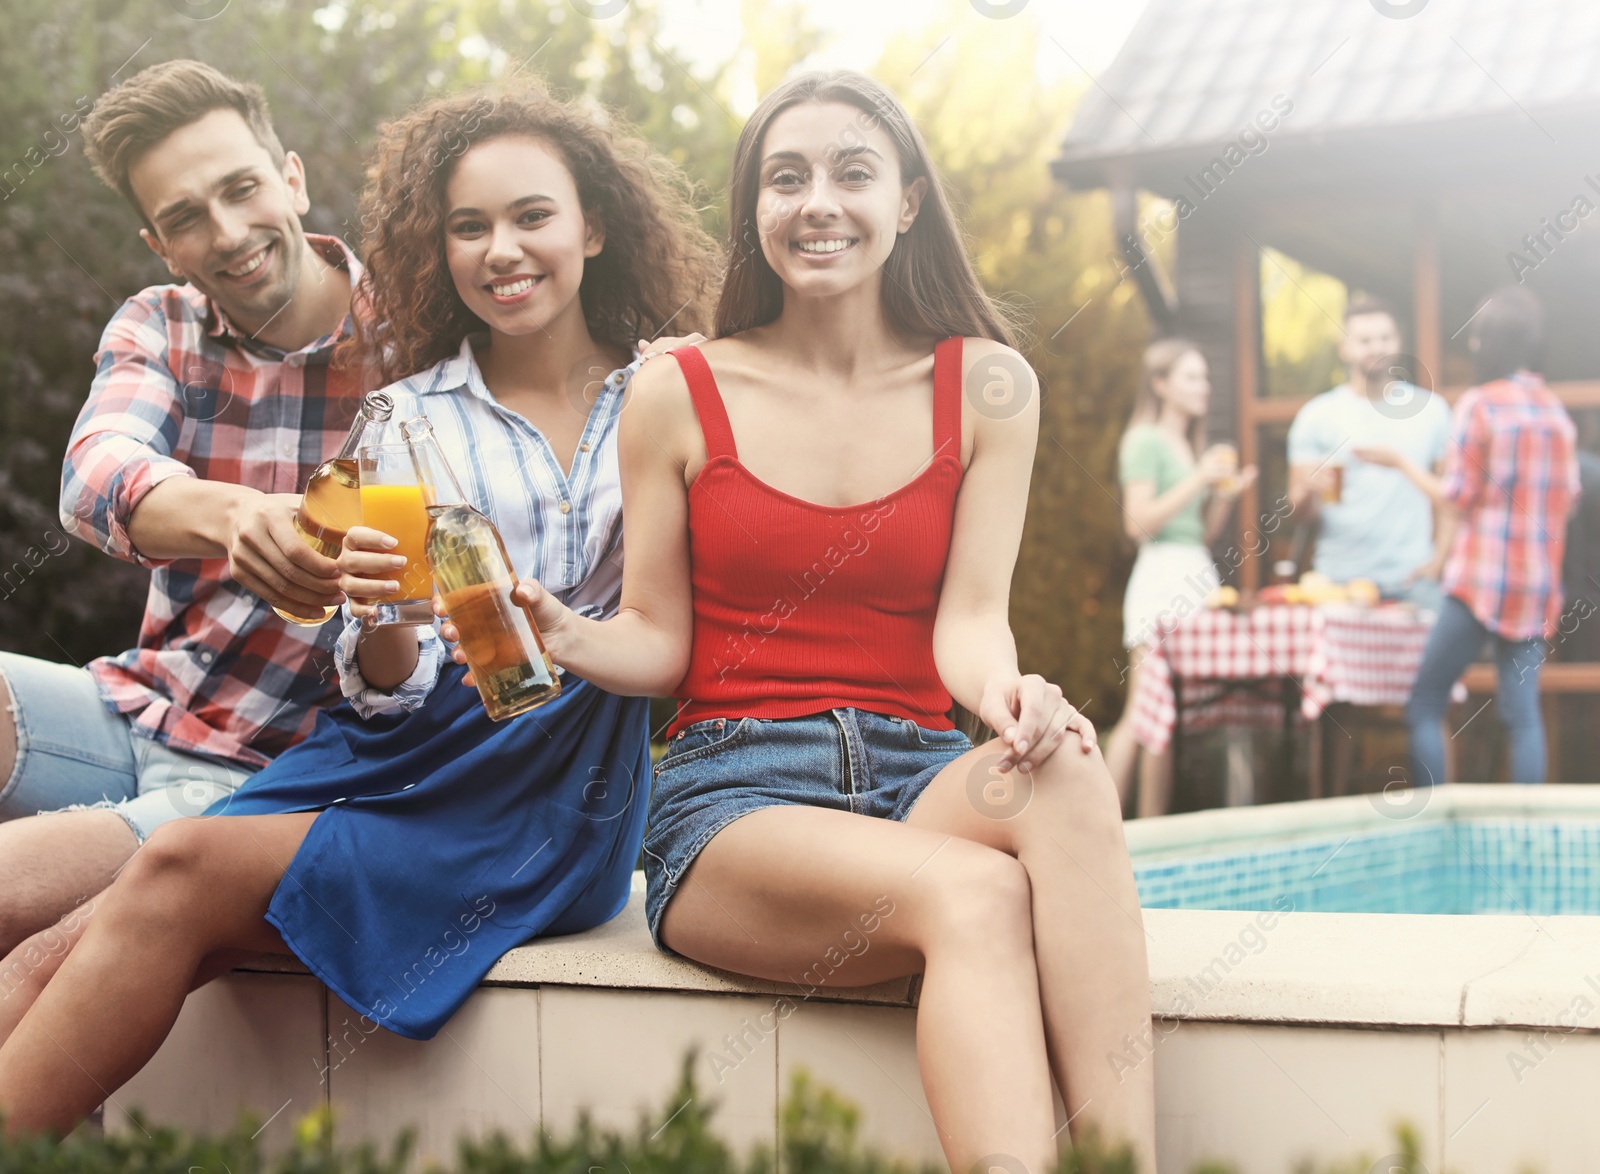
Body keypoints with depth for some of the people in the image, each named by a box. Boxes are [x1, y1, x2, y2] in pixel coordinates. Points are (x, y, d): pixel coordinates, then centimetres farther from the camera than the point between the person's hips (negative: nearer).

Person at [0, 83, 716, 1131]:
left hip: (559, 794, -3)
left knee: (178, 875, -24)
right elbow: (393, 692, 6)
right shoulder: (407, 417, 11)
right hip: (418, 750, 3)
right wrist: (381, 617, -17)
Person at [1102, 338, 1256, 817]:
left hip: (1198, 575, 8)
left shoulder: (1191, 444, 21)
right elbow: (1140, 521, -13)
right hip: (1162, 575, -8)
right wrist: (1199, 479, -13)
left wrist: (1228, 493, 7)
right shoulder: (1146, 440, -3)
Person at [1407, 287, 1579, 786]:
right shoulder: (1558, 412, 9)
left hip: (1480, 578, -6)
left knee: (1424, 705, 0)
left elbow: (1458, 498, -6)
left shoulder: (1477, 405, -8)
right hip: (1538, 584, 6)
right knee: (1523, 712, 7)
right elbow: (1566, 500, 12)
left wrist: (1440, 559, 6)